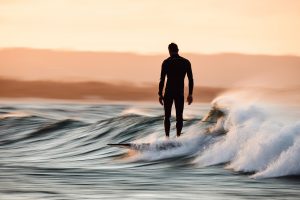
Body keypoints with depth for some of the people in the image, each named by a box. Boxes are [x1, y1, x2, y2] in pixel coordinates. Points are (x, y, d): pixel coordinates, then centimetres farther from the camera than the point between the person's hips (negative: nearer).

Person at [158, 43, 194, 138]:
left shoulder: (166, 62, -5)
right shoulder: (186, 62, 2)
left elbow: (162, 79, -7)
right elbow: (191, 79, 1)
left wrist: (160, 94, -1)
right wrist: (190, 94, 7)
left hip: (168, 92, -1)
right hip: (180, 93, 1)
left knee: (167, 116, 8)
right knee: (179, 116, 6)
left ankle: (167, 137, 2)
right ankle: (178, 137, -1)